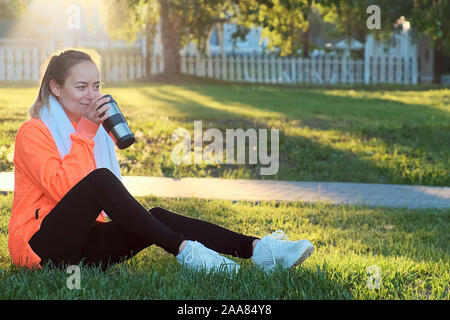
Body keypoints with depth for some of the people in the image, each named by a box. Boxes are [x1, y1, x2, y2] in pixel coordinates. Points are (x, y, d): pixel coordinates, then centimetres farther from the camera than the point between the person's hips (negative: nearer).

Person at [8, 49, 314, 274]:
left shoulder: (98, 130, 16)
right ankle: (184, 250, -33)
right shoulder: (33, 132, -6)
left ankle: (255, 249, -29)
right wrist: (85, 132, -17)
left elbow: (109, 199, 17)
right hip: (42, 246, -7)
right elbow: (63, 189, -22)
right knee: (100, 179, -30)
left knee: (157, 216, -18)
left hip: (85, 245, 7)